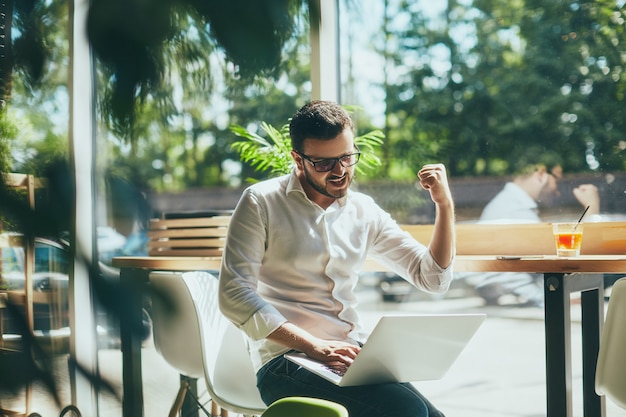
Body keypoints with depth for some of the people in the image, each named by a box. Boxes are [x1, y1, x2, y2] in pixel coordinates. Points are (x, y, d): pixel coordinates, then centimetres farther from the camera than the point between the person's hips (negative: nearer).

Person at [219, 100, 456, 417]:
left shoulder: (364, 211, 12)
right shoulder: (262, 203, -1)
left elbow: (433, 278, 16)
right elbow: (234, 295, -11)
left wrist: (444, 205, 2)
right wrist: (315, 346, -18)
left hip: (351, 356, 5)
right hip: (286, 360, -5)